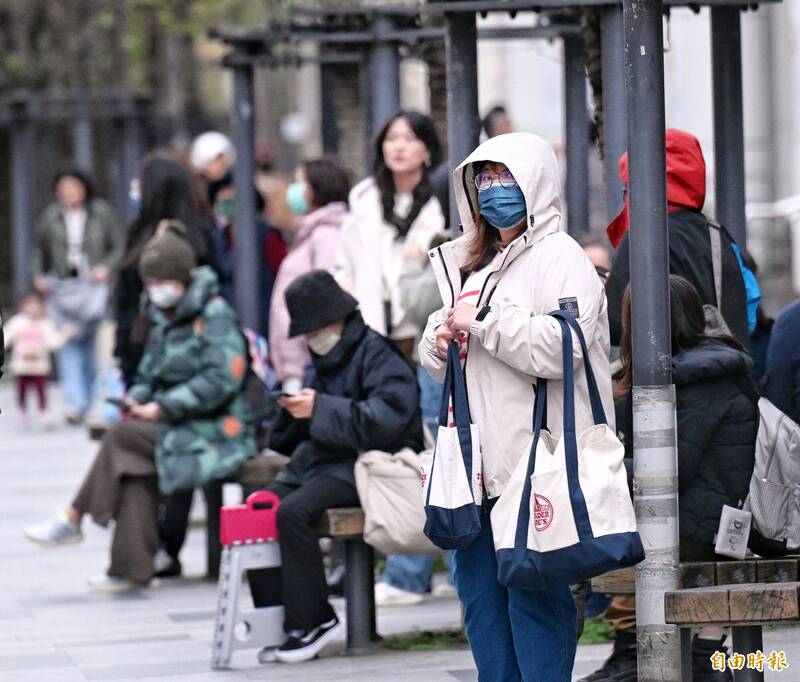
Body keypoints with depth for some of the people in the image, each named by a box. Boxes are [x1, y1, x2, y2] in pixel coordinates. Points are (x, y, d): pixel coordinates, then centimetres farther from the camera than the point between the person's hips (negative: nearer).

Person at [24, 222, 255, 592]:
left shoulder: (214, 316, -9)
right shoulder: (163, 320, 18)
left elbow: (222, 379, -19)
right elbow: (150, 374, 24)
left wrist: (164, 407, -19)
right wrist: (138, 398, 0)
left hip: (215, 431, -7)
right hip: (179, 428, 7)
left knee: (122, 435, -22)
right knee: (136, 464, -22)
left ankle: (73, 519, -11)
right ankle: (132, 567, -26)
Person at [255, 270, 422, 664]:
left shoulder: (376, 353, -6)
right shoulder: (326, 358, 21)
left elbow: (386, 418, -20)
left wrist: (319, 409, -21)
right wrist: (296, 407, -1)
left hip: (366, 465, -9)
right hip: (318, 461, 9)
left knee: (292, 512, -30)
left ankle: (311, 623, -19)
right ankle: (279, 621, -9)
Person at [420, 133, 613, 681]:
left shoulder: (560, 257, -4)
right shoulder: (470, 263, 20)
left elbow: (560, 347, -20)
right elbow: (436, 359, 27)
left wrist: (482, 322, -12)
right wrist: (441, 340, 3)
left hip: (538, 464, -8)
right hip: (478, 461, 8)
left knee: (534, 595, -7)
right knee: (480, 591, 9)